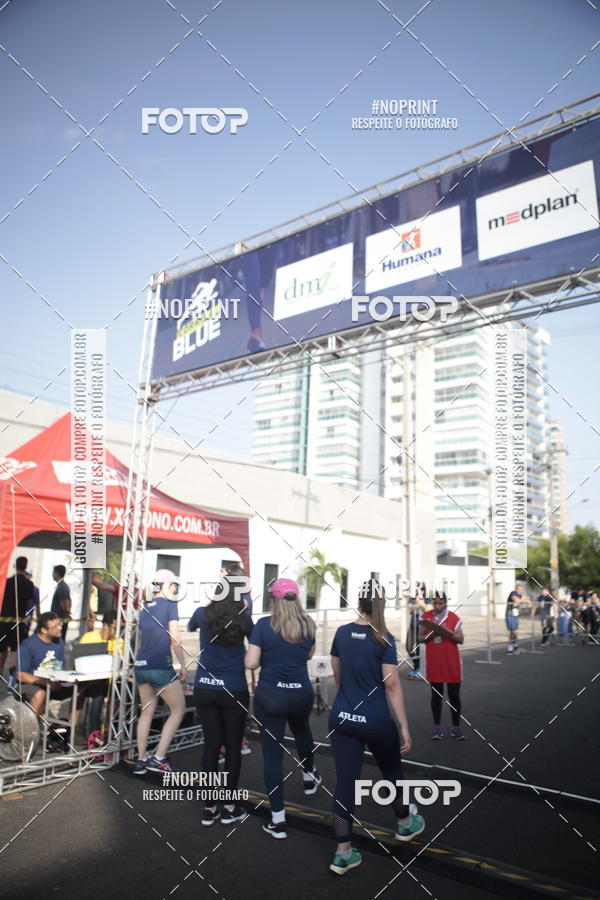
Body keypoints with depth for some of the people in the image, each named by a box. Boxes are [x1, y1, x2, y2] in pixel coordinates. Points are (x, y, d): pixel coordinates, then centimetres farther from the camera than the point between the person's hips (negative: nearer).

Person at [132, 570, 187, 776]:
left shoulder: (145, 608, 13)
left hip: (141, 665, 7)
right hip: (160, 667, -7)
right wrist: (183, 666, -3)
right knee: (178, 710, 6)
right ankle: (159, 757, 0)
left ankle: (141, 760, 18)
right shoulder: (169, 605, -7)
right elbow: (175, 640, -10)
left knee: (147, 712, 17)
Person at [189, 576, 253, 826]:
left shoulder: (202, 614, -2)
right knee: (233, 746, 9)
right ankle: (229, 808, 18)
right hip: (234, 690, -2)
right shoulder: (243, 617, -7)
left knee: (211, 745, 9)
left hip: (204, 689, 2)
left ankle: (209, 808, 17)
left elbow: (190, 627, 20)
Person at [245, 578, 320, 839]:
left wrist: (267, 657, 5)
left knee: (272, 754, 6)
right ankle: (309, 776, 57)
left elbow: (251, 663, -13)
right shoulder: (307, 625, -4)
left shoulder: (264, 625, -13)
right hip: (301, 693, 4)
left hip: (269, 696, -3)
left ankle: (277, 820, 10)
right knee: (301, 730, 33)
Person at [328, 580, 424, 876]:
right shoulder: (384, 639, -15)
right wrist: (404, 726, -10)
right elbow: (392, 686, -16)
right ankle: (405, 823, 45)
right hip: (375, 719, -3)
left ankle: (343, 854, 12)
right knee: (392, 771, 22)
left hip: (342, 717, 3)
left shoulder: (342, 633, -1)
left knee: (345, 782, 8)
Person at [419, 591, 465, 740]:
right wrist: (430, 635, -16)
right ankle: (437, 728, 17)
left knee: (454, 695, 6)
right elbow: (421, 638, 4)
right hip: (434, 662, 1)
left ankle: (456, 728, 19)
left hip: (452, 662, -1)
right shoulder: (426, 617, 1)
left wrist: (449, 633, -21)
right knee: (436, 695, 9)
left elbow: (461, 639, -3)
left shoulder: (454, 618, -5)